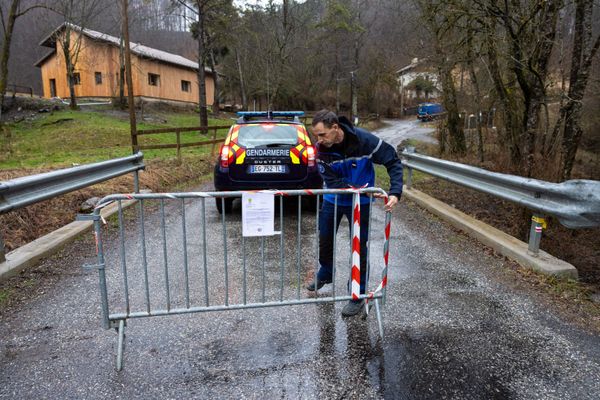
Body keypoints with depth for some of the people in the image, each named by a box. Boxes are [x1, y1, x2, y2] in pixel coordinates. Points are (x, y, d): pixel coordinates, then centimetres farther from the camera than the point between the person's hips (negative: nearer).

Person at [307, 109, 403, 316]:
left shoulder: (364, 140, -27)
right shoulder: (321, 149, -20)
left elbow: (393, 161, -18)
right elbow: (332, 181, -22)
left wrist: (395, 192, -30)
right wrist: (358, 189, -36)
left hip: (360, 202, -3)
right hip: (333, 200, 3)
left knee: (359, 246, 2)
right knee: (325, 239, 16)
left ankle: (358, 294, 19)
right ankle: (325, 274, 45)